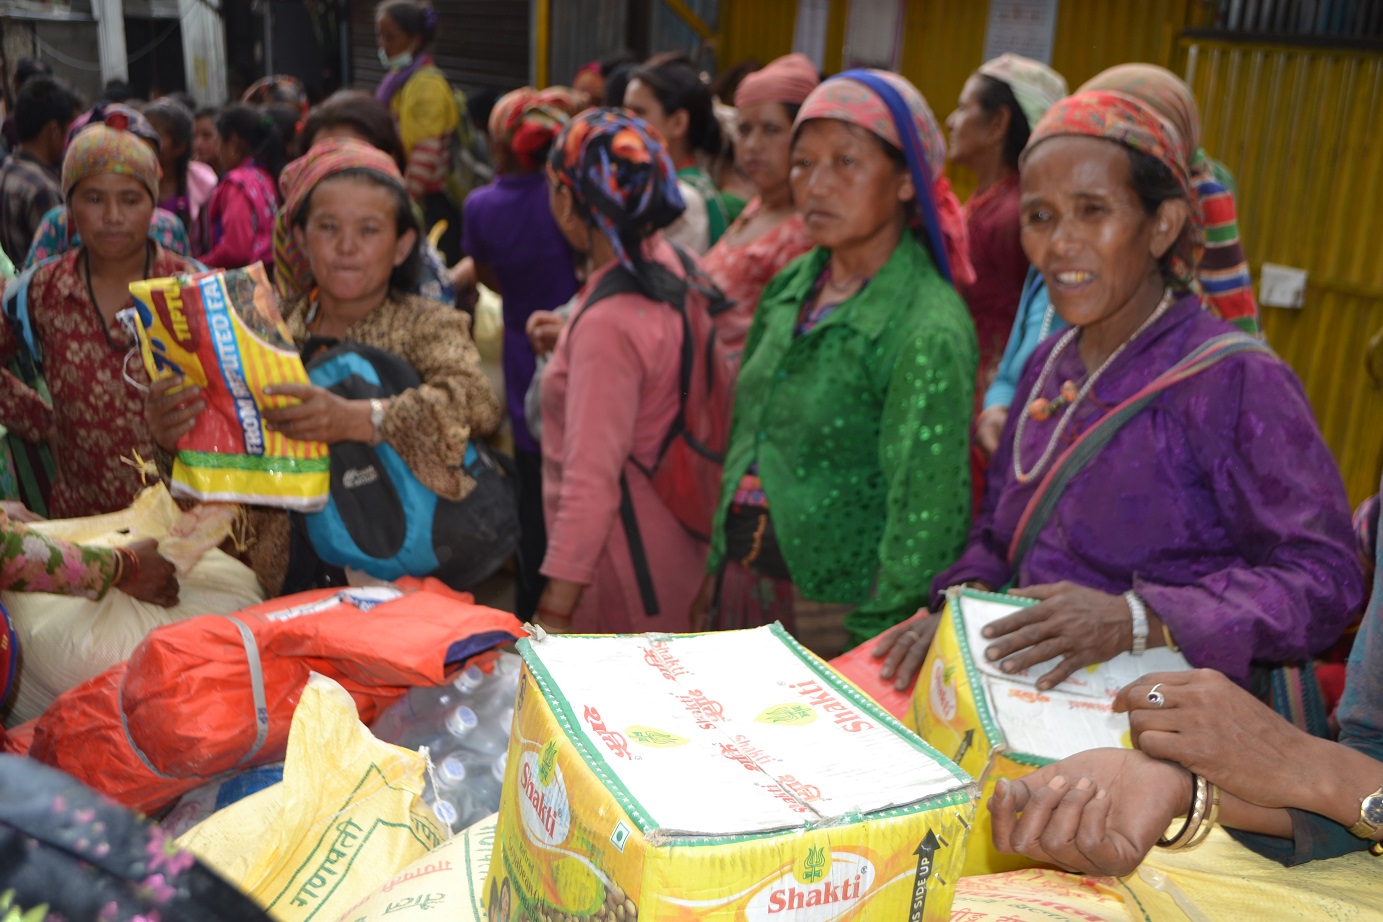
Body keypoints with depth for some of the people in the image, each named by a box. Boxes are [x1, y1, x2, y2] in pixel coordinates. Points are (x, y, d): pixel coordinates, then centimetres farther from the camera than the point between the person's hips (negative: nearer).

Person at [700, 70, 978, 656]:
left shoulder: (929, 332, -18)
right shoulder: (789, 289, 5)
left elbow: (926, 520, -18)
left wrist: (872, 648, -18)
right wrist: (720, 570, 14)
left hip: (836, 608, -6)